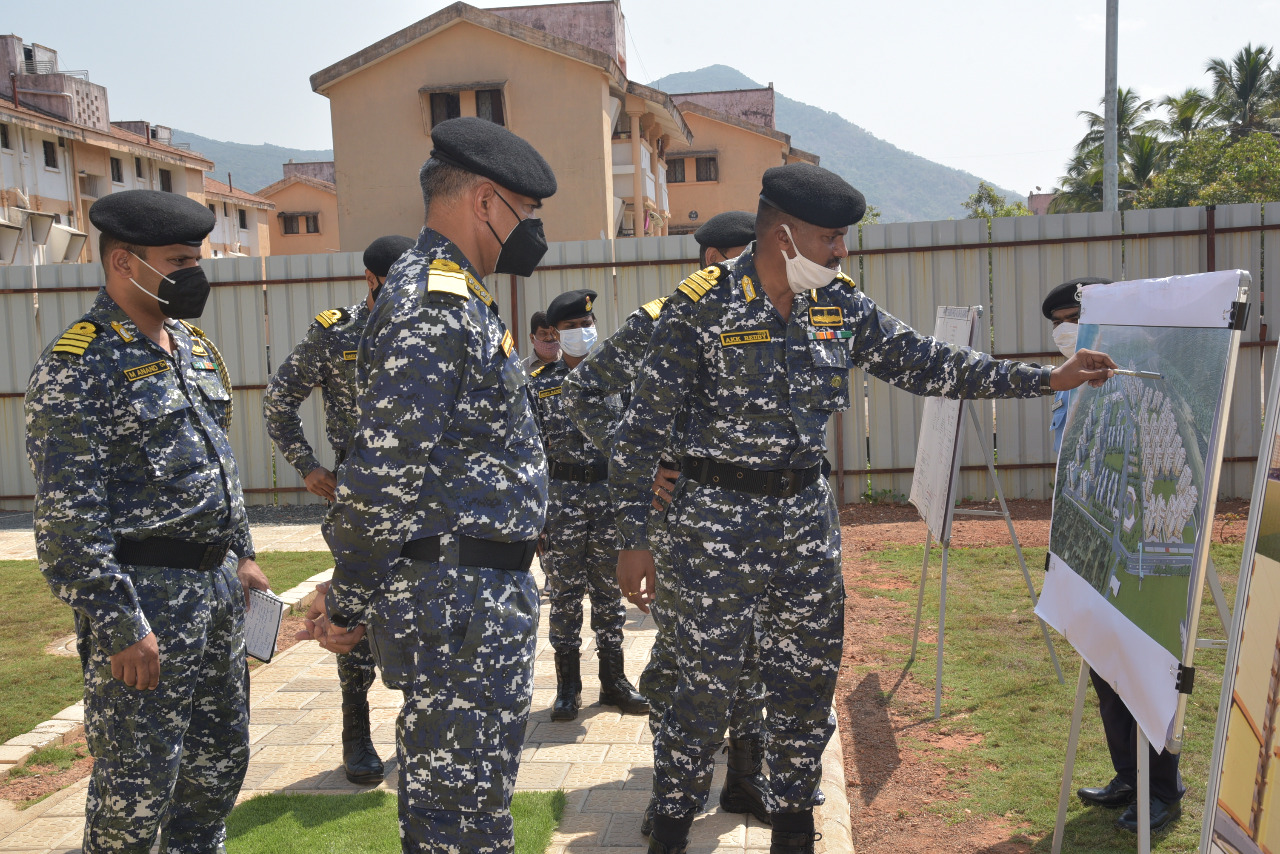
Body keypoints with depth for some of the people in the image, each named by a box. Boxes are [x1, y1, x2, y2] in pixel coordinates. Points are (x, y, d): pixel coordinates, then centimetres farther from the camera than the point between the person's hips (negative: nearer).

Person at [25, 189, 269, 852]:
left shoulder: (193, 347, 12)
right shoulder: (78, 367, -15)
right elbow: (69, 518, -19)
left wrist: (241, 552, 18)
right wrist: (120, 628, -20)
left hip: (216, 582, 8)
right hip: (145, 595, -8)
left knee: (222, 756, 19)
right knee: (138, 783, 3)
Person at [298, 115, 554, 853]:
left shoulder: (453, 296, 15)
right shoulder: (435, 307, -19)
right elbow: (382, 474, -23)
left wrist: (356, 595, 17)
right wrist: (350, 607, -12)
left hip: (477, 595, 10)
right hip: (463, 604, -10)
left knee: (442, 792, 22)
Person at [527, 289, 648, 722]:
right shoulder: (539, 385, 2)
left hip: (611, 495, 2)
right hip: (562, 496, -1)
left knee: (610, 592, 9)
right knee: (564, 593, 4)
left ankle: (613, 680, 21)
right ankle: (567, 687, 15)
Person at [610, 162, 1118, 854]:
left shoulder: (840, 307, 4)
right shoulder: (702, 306, -12)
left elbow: (926, 365, 8)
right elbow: (645, 427, -10)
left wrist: (1048, 379, 2)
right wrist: (633, 538, -11)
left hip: (806, 514, 5)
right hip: (717, 518, -5)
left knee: (808, 677, 12)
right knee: (707, 682, 2)